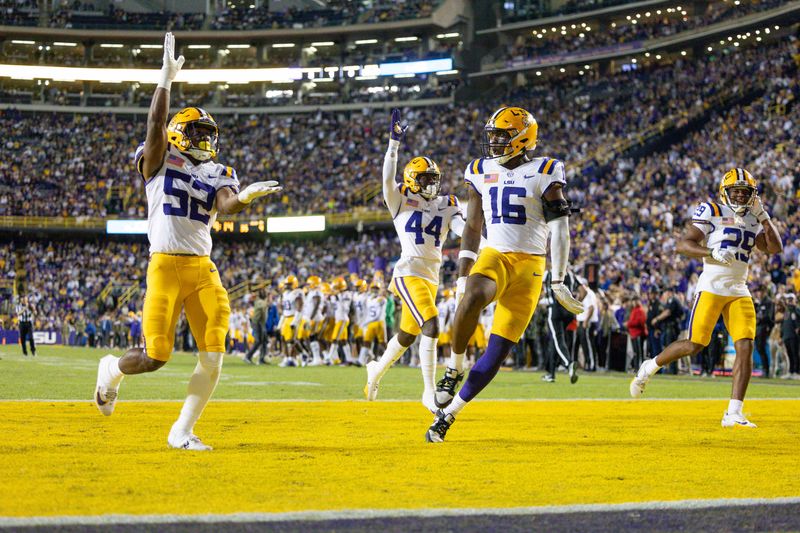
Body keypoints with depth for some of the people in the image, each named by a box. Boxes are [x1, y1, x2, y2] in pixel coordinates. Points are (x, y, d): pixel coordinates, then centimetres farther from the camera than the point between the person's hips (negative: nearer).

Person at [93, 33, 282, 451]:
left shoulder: (218, 174, 14)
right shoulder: (160, 162, 5)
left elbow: (226, 205, -7)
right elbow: (156, 123, -13)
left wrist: (243, 197, -30)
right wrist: (167, 76, -15)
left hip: (203, 269, 4)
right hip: (166, 264, -4)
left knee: (213, 356, -6)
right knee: (155, 357, -8)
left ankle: (182, 432, 7)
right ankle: (111, 370, 27)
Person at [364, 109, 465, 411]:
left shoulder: (447, 206, 12)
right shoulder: (400, 202, 0)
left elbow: (463, 228, -3)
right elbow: (388, 179, -17)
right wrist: (394, 143, -26)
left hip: (432, 277, 6)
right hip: (409, 273, -6)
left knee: (407, 336, 16)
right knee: (431, 327, -21)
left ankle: (377, 370, 42)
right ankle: (430, 393, -18)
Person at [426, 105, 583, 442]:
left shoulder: (543, 174, -3)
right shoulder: (481, 173, 11)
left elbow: (559, 229, -4)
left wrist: (559, 282, -8)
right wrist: (462, 275, 17)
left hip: (529, 265, -2)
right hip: (493, 256, 2)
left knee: (497, 350, -7)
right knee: (472, 299, -35)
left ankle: (448, 412, 3)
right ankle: (454, 370, -19)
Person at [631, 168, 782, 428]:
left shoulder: (753, 220, 15)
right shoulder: (712, 212, -3)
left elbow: (775, 248, 7)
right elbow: (683, 244, -9)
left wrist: (763, 216, 0)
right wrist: (712, 252, -24)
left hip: (739, 291, 5)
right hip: (712, 287, -5)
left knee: (746, 348, -9)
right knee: (694, 345, -8)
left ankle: (734, 413, -8)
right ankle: (649, 368, 19)